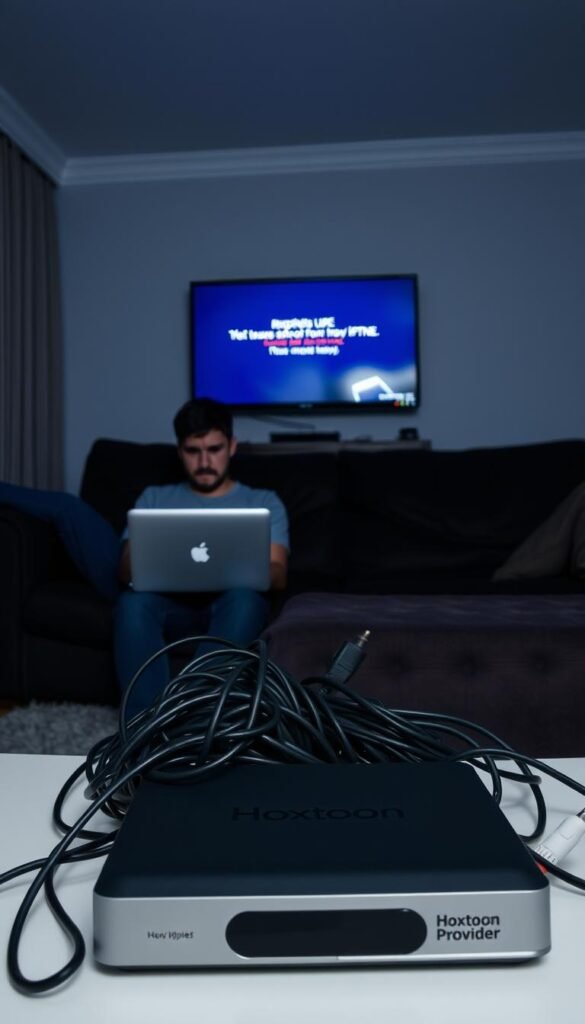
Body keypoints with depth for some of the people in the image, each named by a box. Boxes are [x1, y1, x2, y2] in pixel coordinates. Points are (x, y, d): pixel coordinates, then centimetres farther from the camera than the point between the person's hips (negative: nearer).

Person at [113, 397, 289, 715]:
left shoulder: (264, 502, 19)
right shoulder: (154, 498, 23)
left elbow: (277, 575, 5)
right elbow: (126, 569, 10)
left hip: (231, 602, -1)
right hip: (170, 600, 1)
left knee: (244, 595, -37)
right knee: (134, 598, -34)